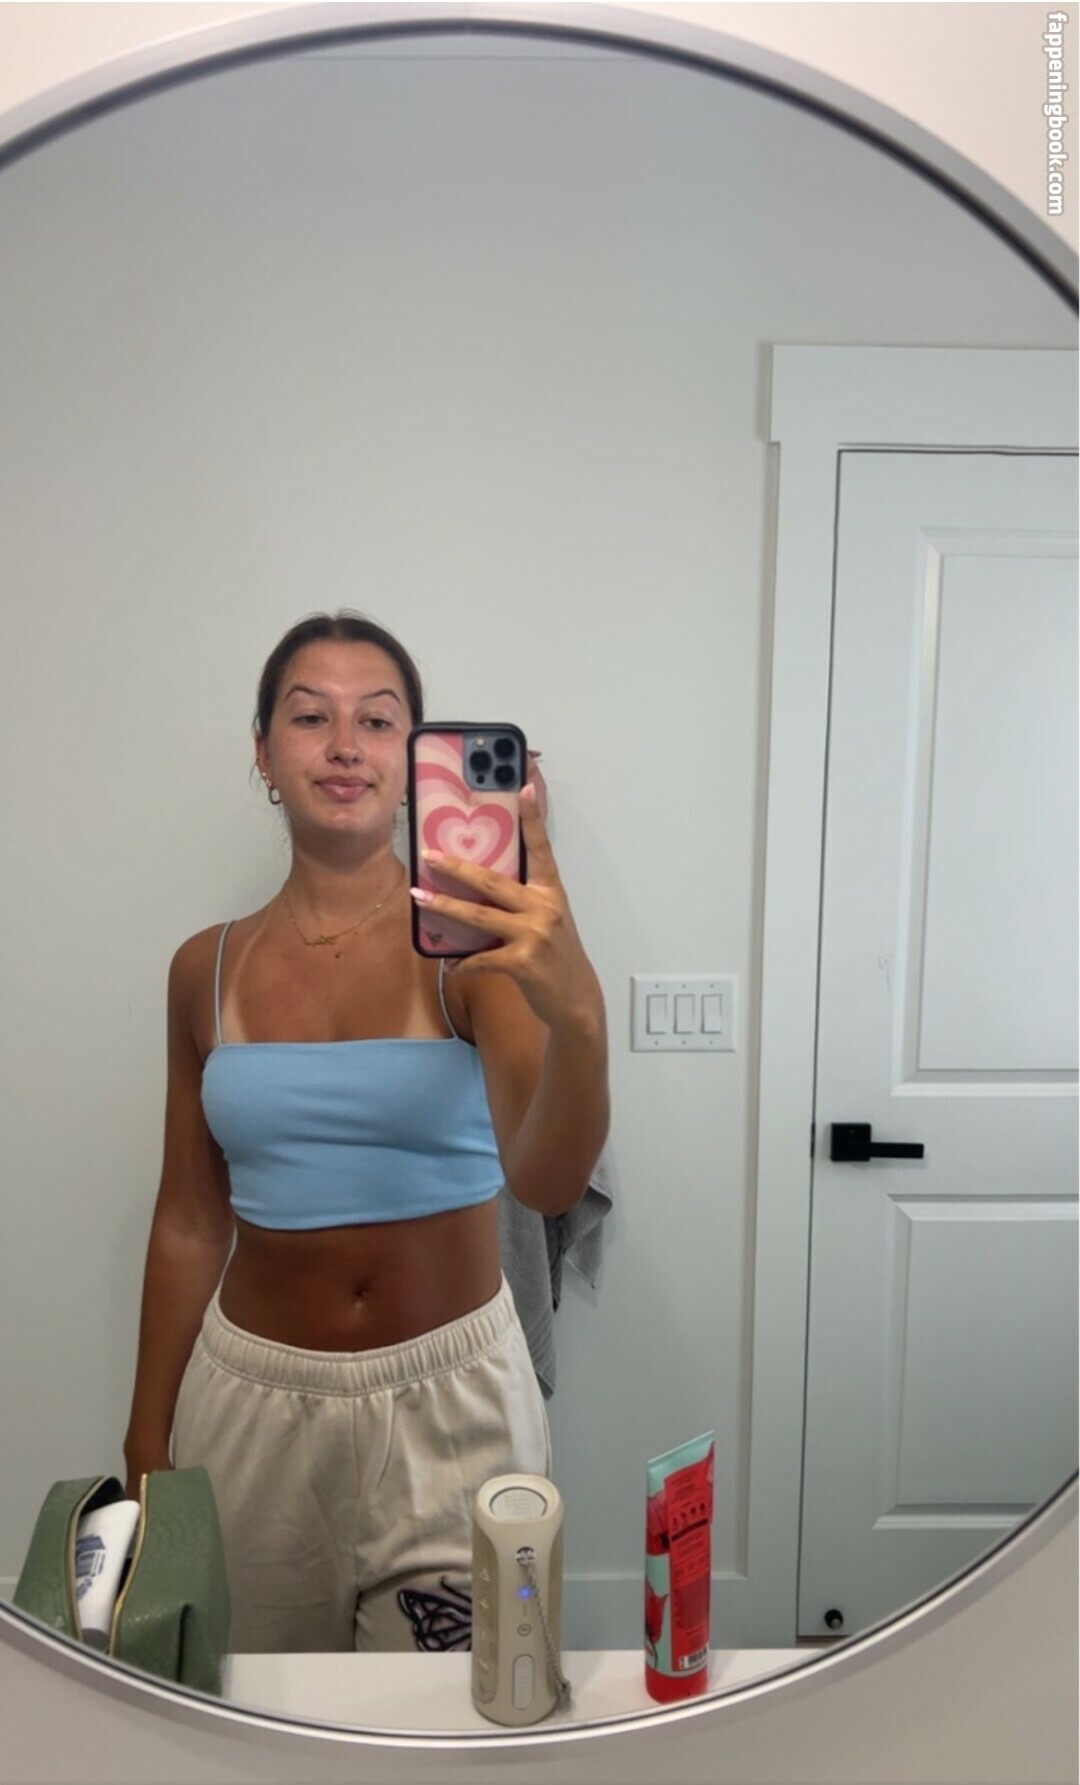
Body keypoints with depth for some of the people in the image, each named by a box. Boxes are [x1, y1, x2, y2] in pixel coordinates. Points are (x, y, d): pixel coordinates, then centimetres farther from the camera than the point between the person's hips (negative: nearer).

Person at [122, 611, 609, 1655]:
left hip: (446, 1393, -2)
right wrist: (147, 1439, 11)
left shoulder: (473, 944, -12)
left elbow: (547, 1182, -26)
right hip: (253, 1394, 3)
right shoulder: (207, 970, -2)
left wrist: (576, 1013, -46)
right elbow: (189, 1221, 6)